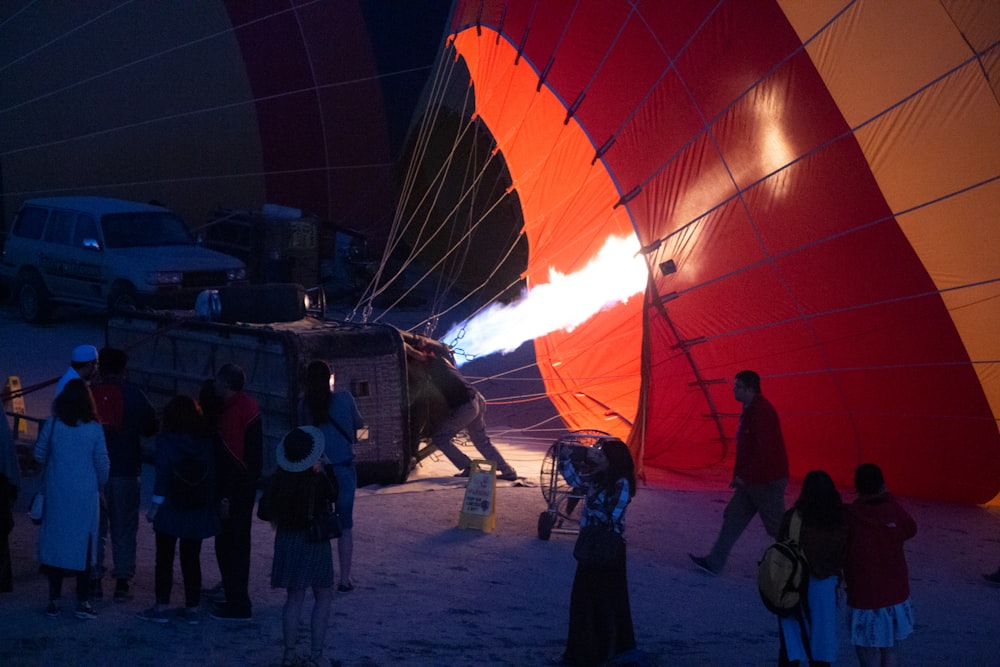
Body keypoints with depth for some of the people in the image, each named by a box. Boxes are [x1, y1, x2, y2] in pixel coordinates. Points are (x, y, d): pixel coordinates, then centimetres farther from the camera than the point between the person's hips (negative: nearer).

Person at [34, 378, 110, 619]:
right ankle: (82, 601, 6)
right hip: (85, 496, -1)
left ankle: (54, 601, 8)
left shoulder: (52, 425, -7)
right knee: (83, 544, 6)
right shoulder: (94, 429, -8)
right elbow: (103, 464, -5)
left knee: (55, 542, 8)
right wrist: (98, 484, 14)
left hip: (57, 493, 1)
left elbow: (39, 455, 0)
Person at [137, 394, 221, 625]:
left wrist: (154, 506, -7)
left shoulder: (166, 441, -11)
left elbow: (162, 476, -13)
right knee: (191, 559, 11)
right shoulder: (206, 441, -2)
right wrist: (210, 502, 7)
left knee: (164, 558, 7)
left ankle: (161, 607, 8)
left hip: (171, 510, -3)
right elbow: (212, 474, -1)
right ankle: (192, 608, 13)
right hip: (199, 511, 3)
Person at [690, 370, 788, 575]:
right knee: (733, 517, 9)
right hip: (751, 481, 10)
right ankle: (714, 562, 12)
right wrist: (739, 476, 20)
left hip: (767, 481, -10)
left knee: (777, 526, -2)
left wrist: (744, 476, -21)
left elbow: (764, 449, -25)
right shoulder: (749, 410, 12)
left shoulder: (761, 411, -20)